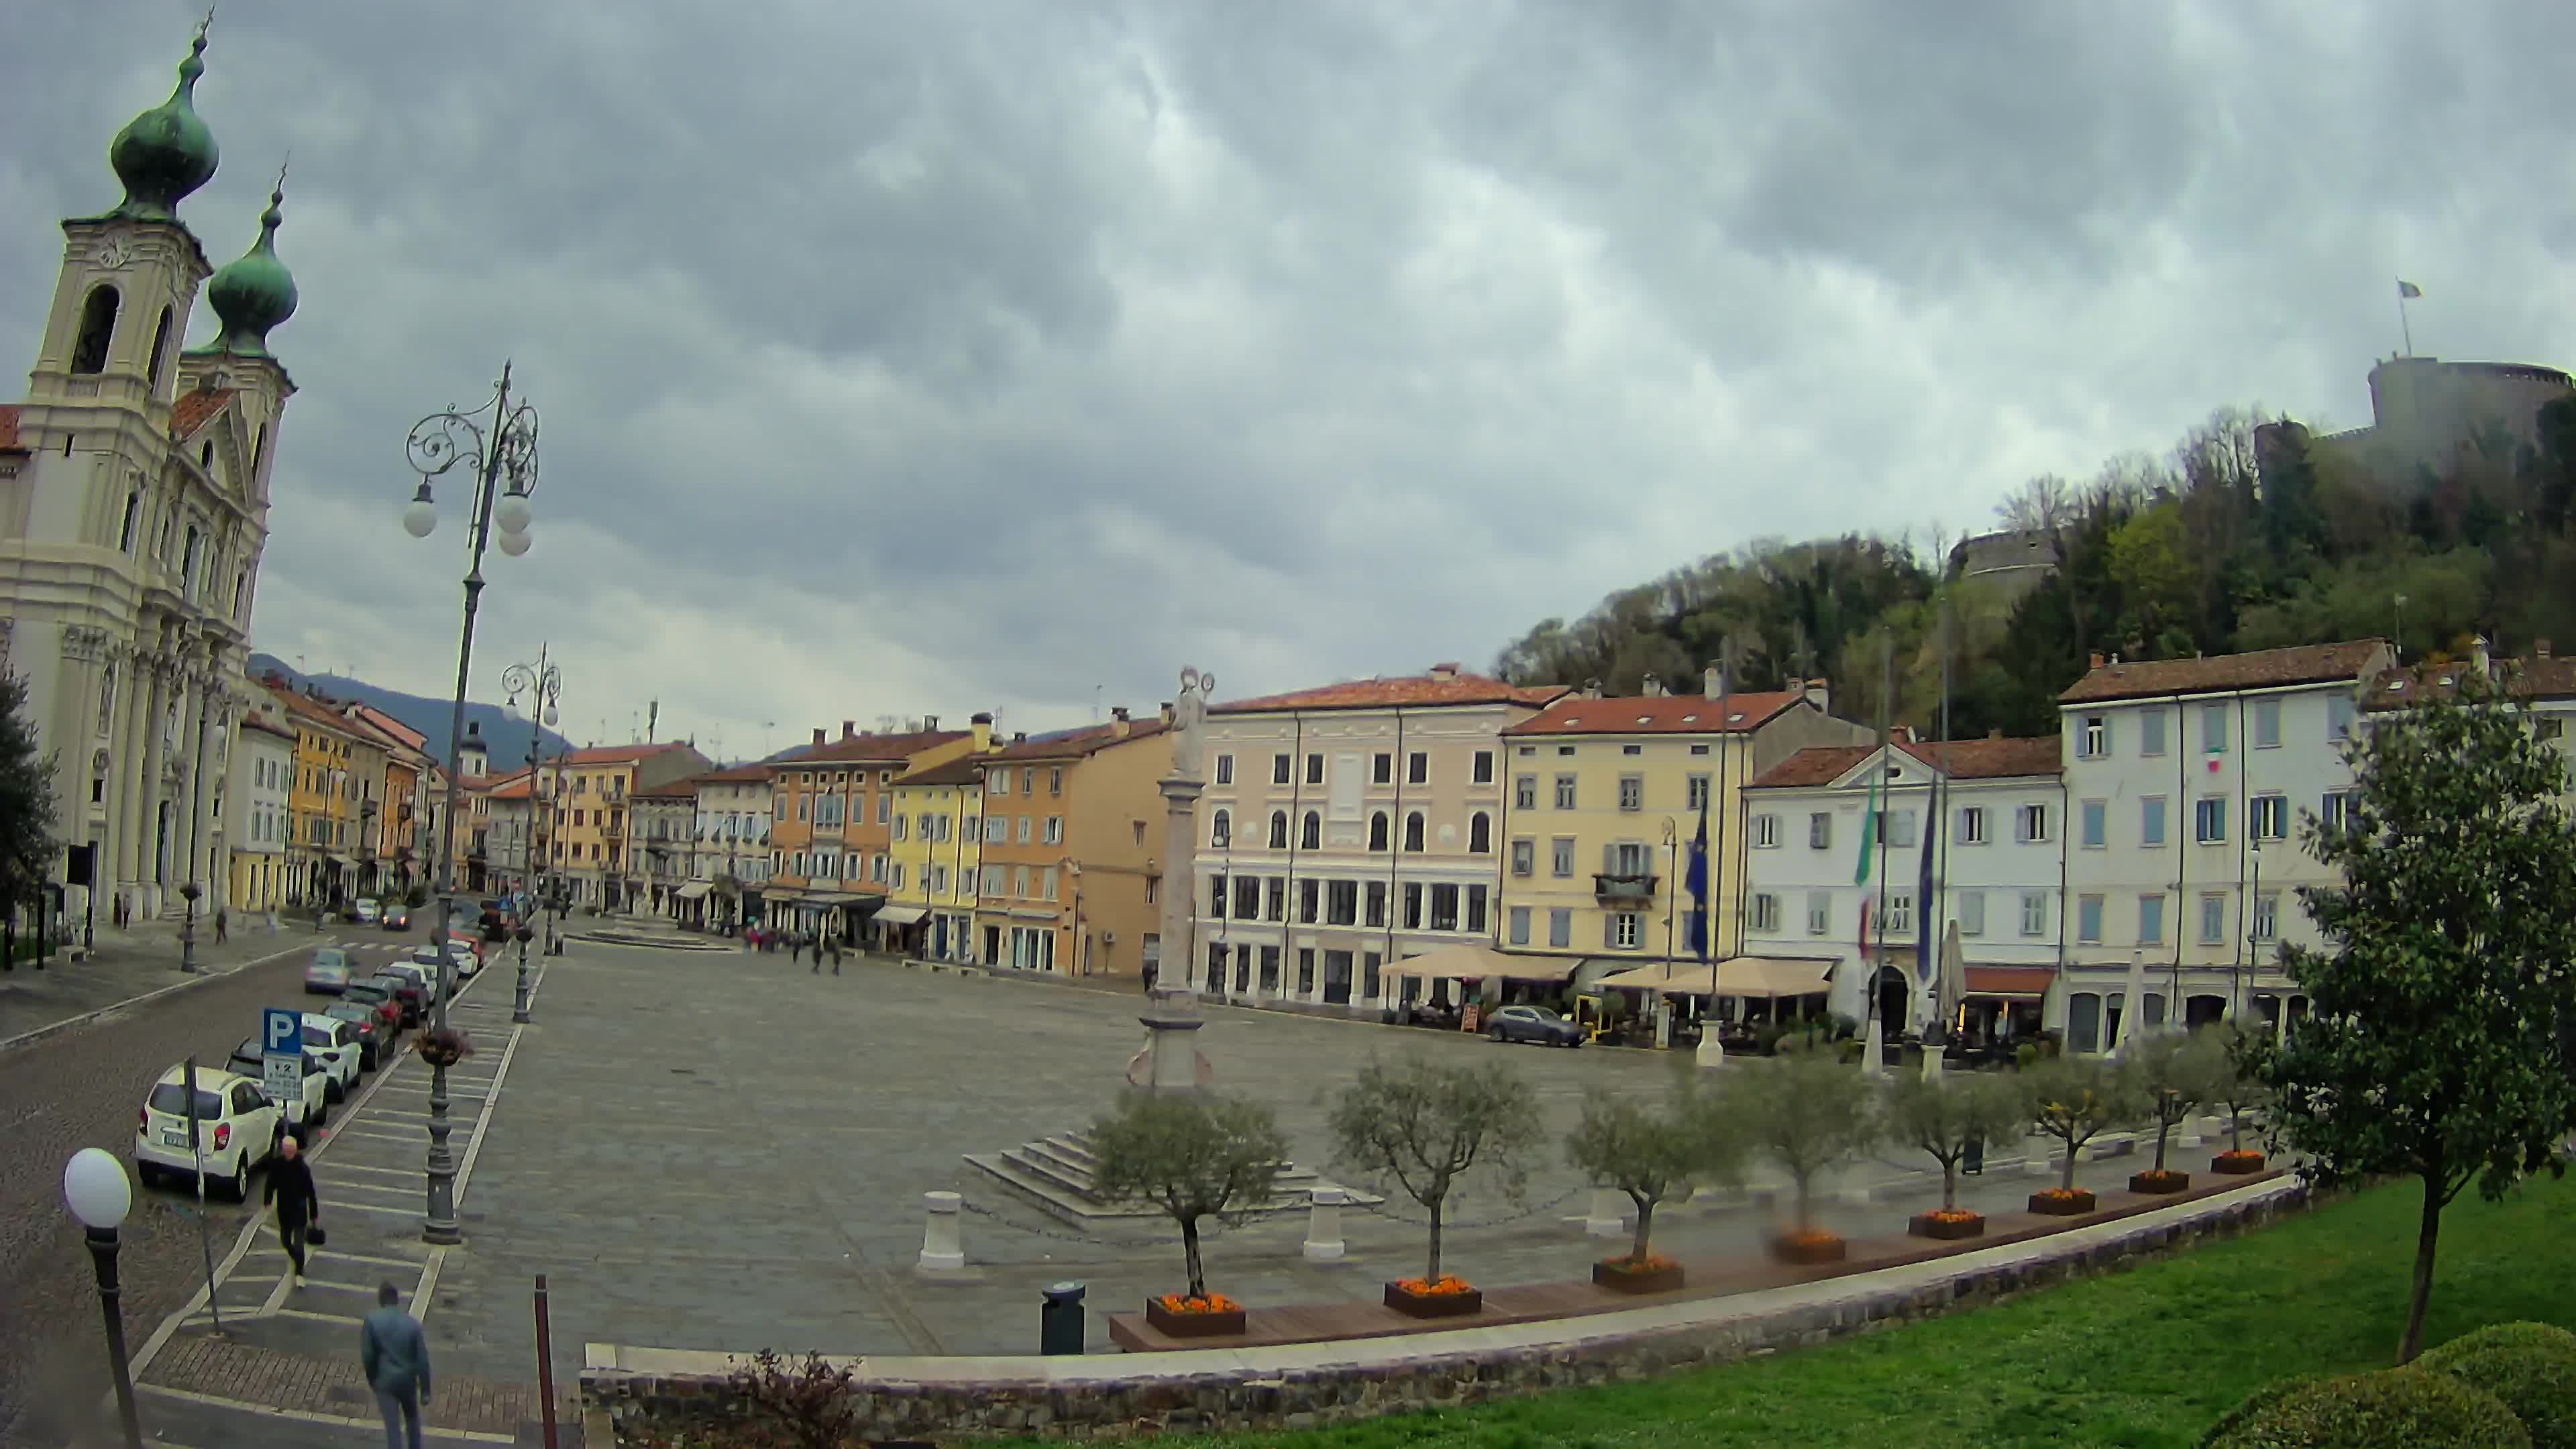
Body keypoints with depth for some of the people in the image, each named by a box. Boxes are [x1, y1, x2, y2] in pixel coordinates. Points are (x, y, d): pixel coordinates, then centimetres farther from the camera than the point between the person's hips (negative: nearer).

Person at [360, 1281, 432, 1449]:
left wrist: (372, 1380, 7)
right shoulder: (413, 1323, -7)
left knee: (393, 1428, 4)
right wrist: (425, 1390, 0)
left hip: (385, 1381, -2)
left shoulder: (371, 1321, -12)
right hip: (408, 1380, 2)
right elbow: (422, 1359, -7)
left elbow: (367, 1355, -11)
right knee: (412, 1419, 25)